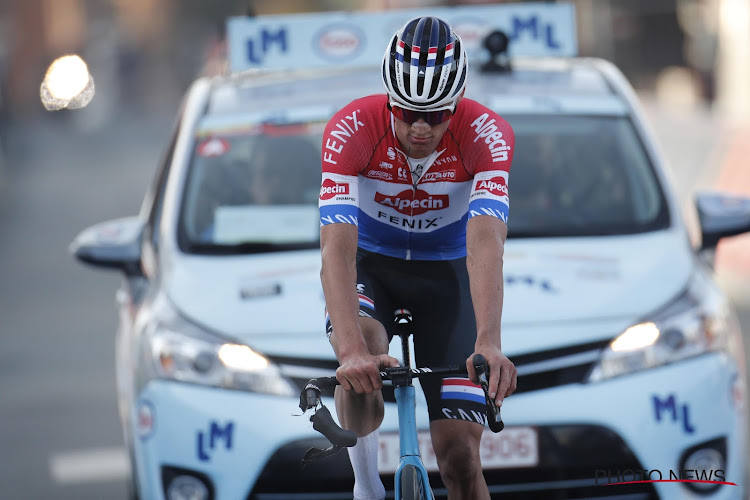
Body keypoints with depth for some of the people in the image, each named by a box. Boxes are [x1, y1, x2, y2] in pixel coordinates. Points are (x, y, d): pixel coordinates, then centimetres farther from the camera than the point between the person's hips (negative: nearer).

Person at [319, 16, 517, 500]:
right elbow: (337, 248, -38)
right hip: (370, 265, 0)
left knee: (460, 454, -9)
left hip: (444, 270, 1)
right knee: (362, 362, -35)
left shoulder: (487, 134, -28)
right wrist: (352, 350, -53)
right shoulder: (352, 129, -29)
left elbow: (486, 244, -40)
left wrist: (488, 344, -56)